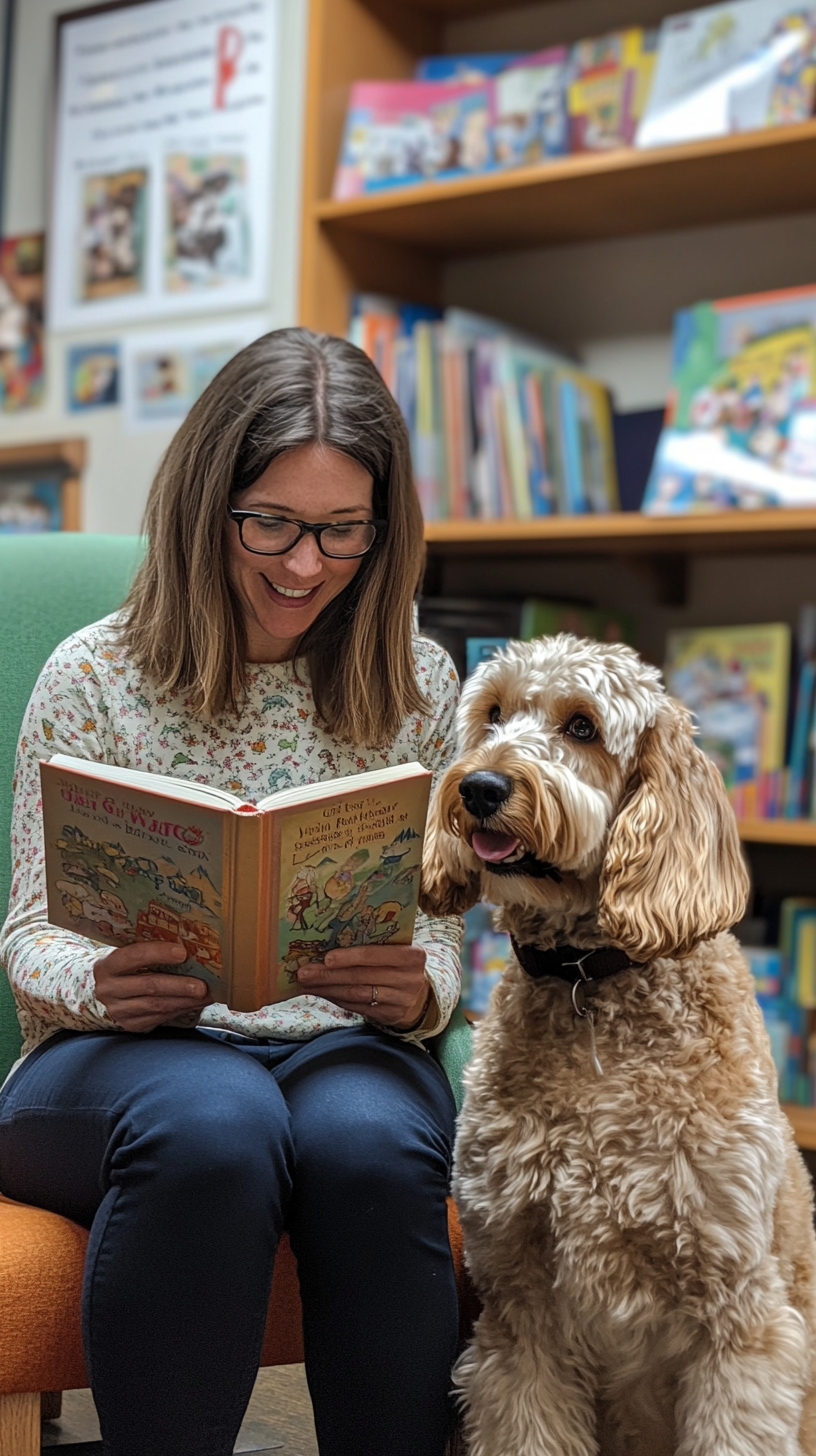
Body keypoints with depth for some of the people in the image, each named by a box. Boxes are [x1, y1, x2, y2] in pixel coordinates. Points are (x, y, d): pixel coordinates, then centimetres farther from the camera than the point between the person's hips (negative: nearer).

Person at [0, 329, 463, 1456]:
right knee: (213, 1128, -38)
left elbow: (442, 921, 10)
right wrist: (99, 985, -21)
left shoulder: (419, 685, 8)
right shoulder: (93, 677, 2)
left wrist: (421, 988, -15)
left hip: (345, 1045, 2)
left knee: (372, 1144, -35)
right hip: (128, 1050, -1)